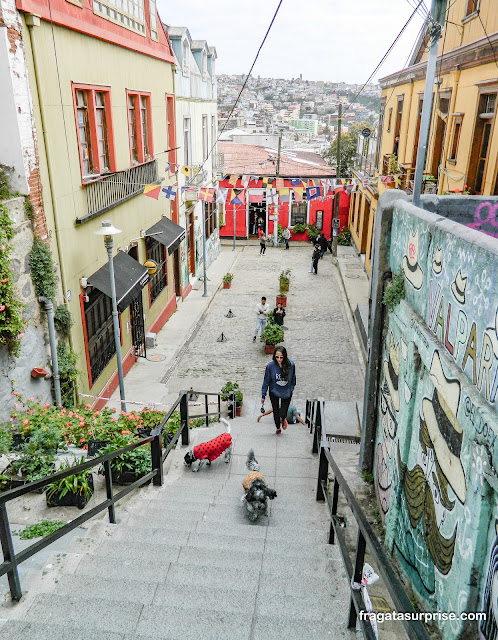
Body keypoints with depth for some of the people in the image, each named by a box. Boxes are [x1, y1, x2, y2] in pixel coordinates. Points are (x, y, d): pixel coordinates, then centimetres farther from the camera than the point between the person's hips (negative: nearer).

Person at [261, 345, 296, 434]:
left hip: (287, 393, 0)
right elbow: (266, 381, -9)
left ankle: (283, 419, 42)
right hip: (274, 393, 0)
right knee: (276, 412, 12)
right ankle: (278, 428, 44)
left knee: (283, 413, 1)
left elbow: (293, 379, 1)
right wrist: (263, 396, -5)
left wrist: (291, 389, 12)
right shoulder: (270, 365, -21)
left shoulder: (291, 365, -19)